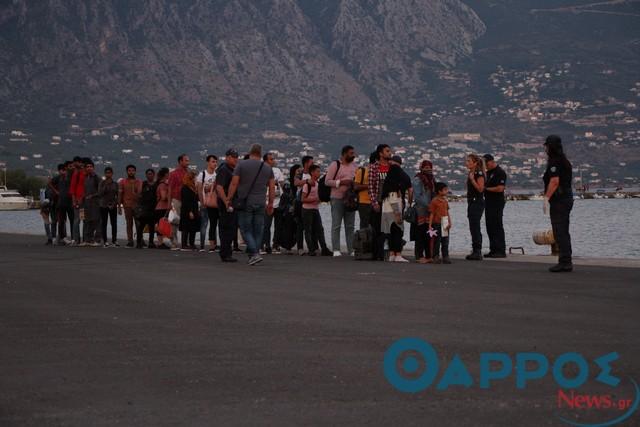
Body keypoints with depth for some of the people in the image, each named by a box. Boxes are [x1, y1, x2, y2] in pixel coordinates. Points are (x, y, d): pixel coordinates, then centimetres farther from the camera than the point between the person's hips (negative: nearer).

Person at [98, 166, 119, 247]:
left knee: (114, 223, 0)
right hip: (103, 206, -1)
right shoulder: (102, 183, 1)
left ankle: (114, 240, 4)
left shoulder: (115, 184, 7)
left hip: (113, 206, 1)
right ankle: (105, 241, 0)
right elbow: (100, 193, -8)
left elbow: (118, 195, 8)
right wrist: (106, 185, -13)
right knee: (104, 224, -2)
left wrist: (114, 203, -6)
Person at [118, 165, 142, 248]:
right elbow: (120, 194, 8)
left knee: (138, 224, -5)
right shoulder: (123, 182, 10)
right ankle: (130, 241, 1)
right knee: (129, 224, 0)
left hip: (137, 205, 0)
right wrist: (119, 206, 2)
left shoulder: (139, 182, 11)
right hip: (127, 206, 0)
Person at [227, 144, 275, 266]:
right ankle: (252, 255, 12)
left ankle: (255, 254, -15)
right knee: (258, 231, 9)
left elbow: (234, 184, -6)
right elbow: (272, 188, 10)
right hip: (260, 204, 3)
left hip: (245, 203, -3)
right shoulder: (267, 168, 8)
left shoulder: (241, 165, -3)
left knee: (246, 230, 0)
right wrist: (270, 204, 18)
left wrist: (228, 199, 2)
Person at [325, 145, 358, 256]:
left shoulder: (354, 166, 14)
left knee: (350, 226, 7)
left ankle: (351, 249, 10)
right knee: (336, 225, -4)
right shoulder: (335, 165, -3)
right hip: (337, 198, -6)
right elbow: (327, 181, -7)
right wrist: (341, 182, -17)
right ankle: (336, 250, -4)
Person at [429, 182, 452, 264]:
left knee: (445, 241, 9)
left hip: (445, 224, 6)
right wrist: (430, 226, -11)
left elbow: (447, 212, 12)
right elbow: (431, 214, -9)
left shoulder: (445, 201, 10)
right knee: (437, 241, 0)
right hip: (437, 224, -6)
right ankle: (436, 257, 7)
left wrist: (450, 222, 3)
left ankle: (445, 257, 14)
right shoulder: (434, 201, -10)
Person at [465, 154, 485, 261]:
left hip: (478, 202, -10)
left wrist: (472, 179, -24)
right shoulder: (470, 174, 16)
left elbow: (480, 189, -20)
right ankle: (476, 252, 15)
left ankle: (477, 252, -10)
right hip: (471, 202, 10)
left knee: (475, 227, -11)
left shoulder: (479, 174, -12)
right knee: (474, 228, 11)